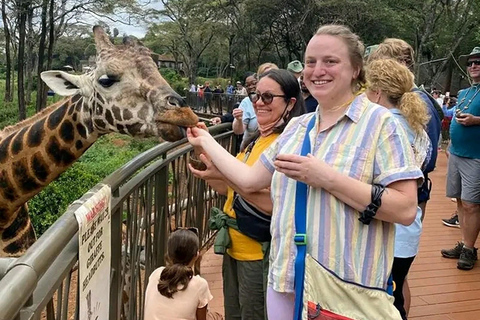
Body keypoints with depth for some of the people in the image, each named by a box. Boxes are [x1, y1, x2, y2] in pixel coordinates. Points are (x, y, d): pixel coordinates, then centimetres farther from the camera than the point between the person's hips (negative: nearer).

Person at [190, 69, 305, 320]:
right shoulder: (257, 139, 9)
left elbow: (274, 204, -28)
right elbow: (231, 189, 11)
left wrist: (225, 174, -30)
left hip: (261, 255, -9)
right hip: (235, 247, 9)